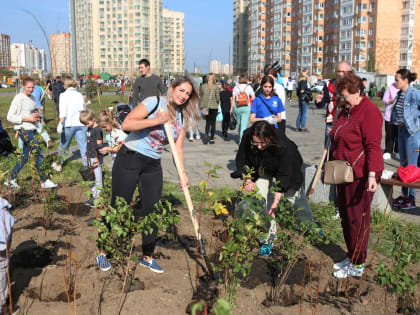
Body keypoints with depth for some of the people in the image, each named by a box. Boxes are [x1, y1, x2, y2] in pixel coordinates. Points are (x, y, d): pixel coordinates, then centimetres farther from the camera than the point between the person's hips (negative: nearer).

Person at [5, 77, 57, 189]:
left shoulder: (32, 98, 14)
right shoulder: (18, 99, -10)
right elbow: (10, 117, -12)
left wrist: (36, 116, 4)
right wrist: (27, 118, -18)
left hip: (31, 129, 8)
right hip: (23, 129, -8)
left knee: (25, 156, 10)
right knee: (37, 152, -13)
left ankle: (11, 180, 20)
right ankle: (44, 181, -9)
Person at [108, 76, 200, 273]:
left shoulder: (183, 117, 6)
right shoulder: (154, 103, -13)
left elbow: (178, 147, 5)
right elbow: (126, 124, -22)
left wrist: (183, 172, -7)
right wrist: (156, 120, -25)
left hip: (153, 166, 6)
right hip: (129, 160, -6)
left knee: (152, 210, 7)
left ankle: (147, 257, 23)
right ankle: (103, 251, 22)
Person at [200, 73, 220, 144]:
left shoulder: (202, 86, 0)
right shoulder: (216, 87, -9)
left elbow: (200, 96, 5)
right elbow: (218, 98, -8)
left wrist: (201, 105, 16)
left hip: (205, 107, 2)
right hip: (213, 107, -2)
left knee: (207, 122, 14)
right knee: (213, 123, 8)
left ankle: (206, 134, -8)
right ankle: (211, 139, 10)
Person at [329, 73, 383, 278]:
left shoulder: (369, 112, -14)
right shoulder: (346, 110, 14)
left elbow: (373, 146, -21)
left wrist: (372, 174, -29)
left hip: (361, 175, -9)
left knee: (357, 219, -1)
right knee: (345, 216, 15)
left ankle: (357, 265, 12)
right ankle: (351, 257, 30)